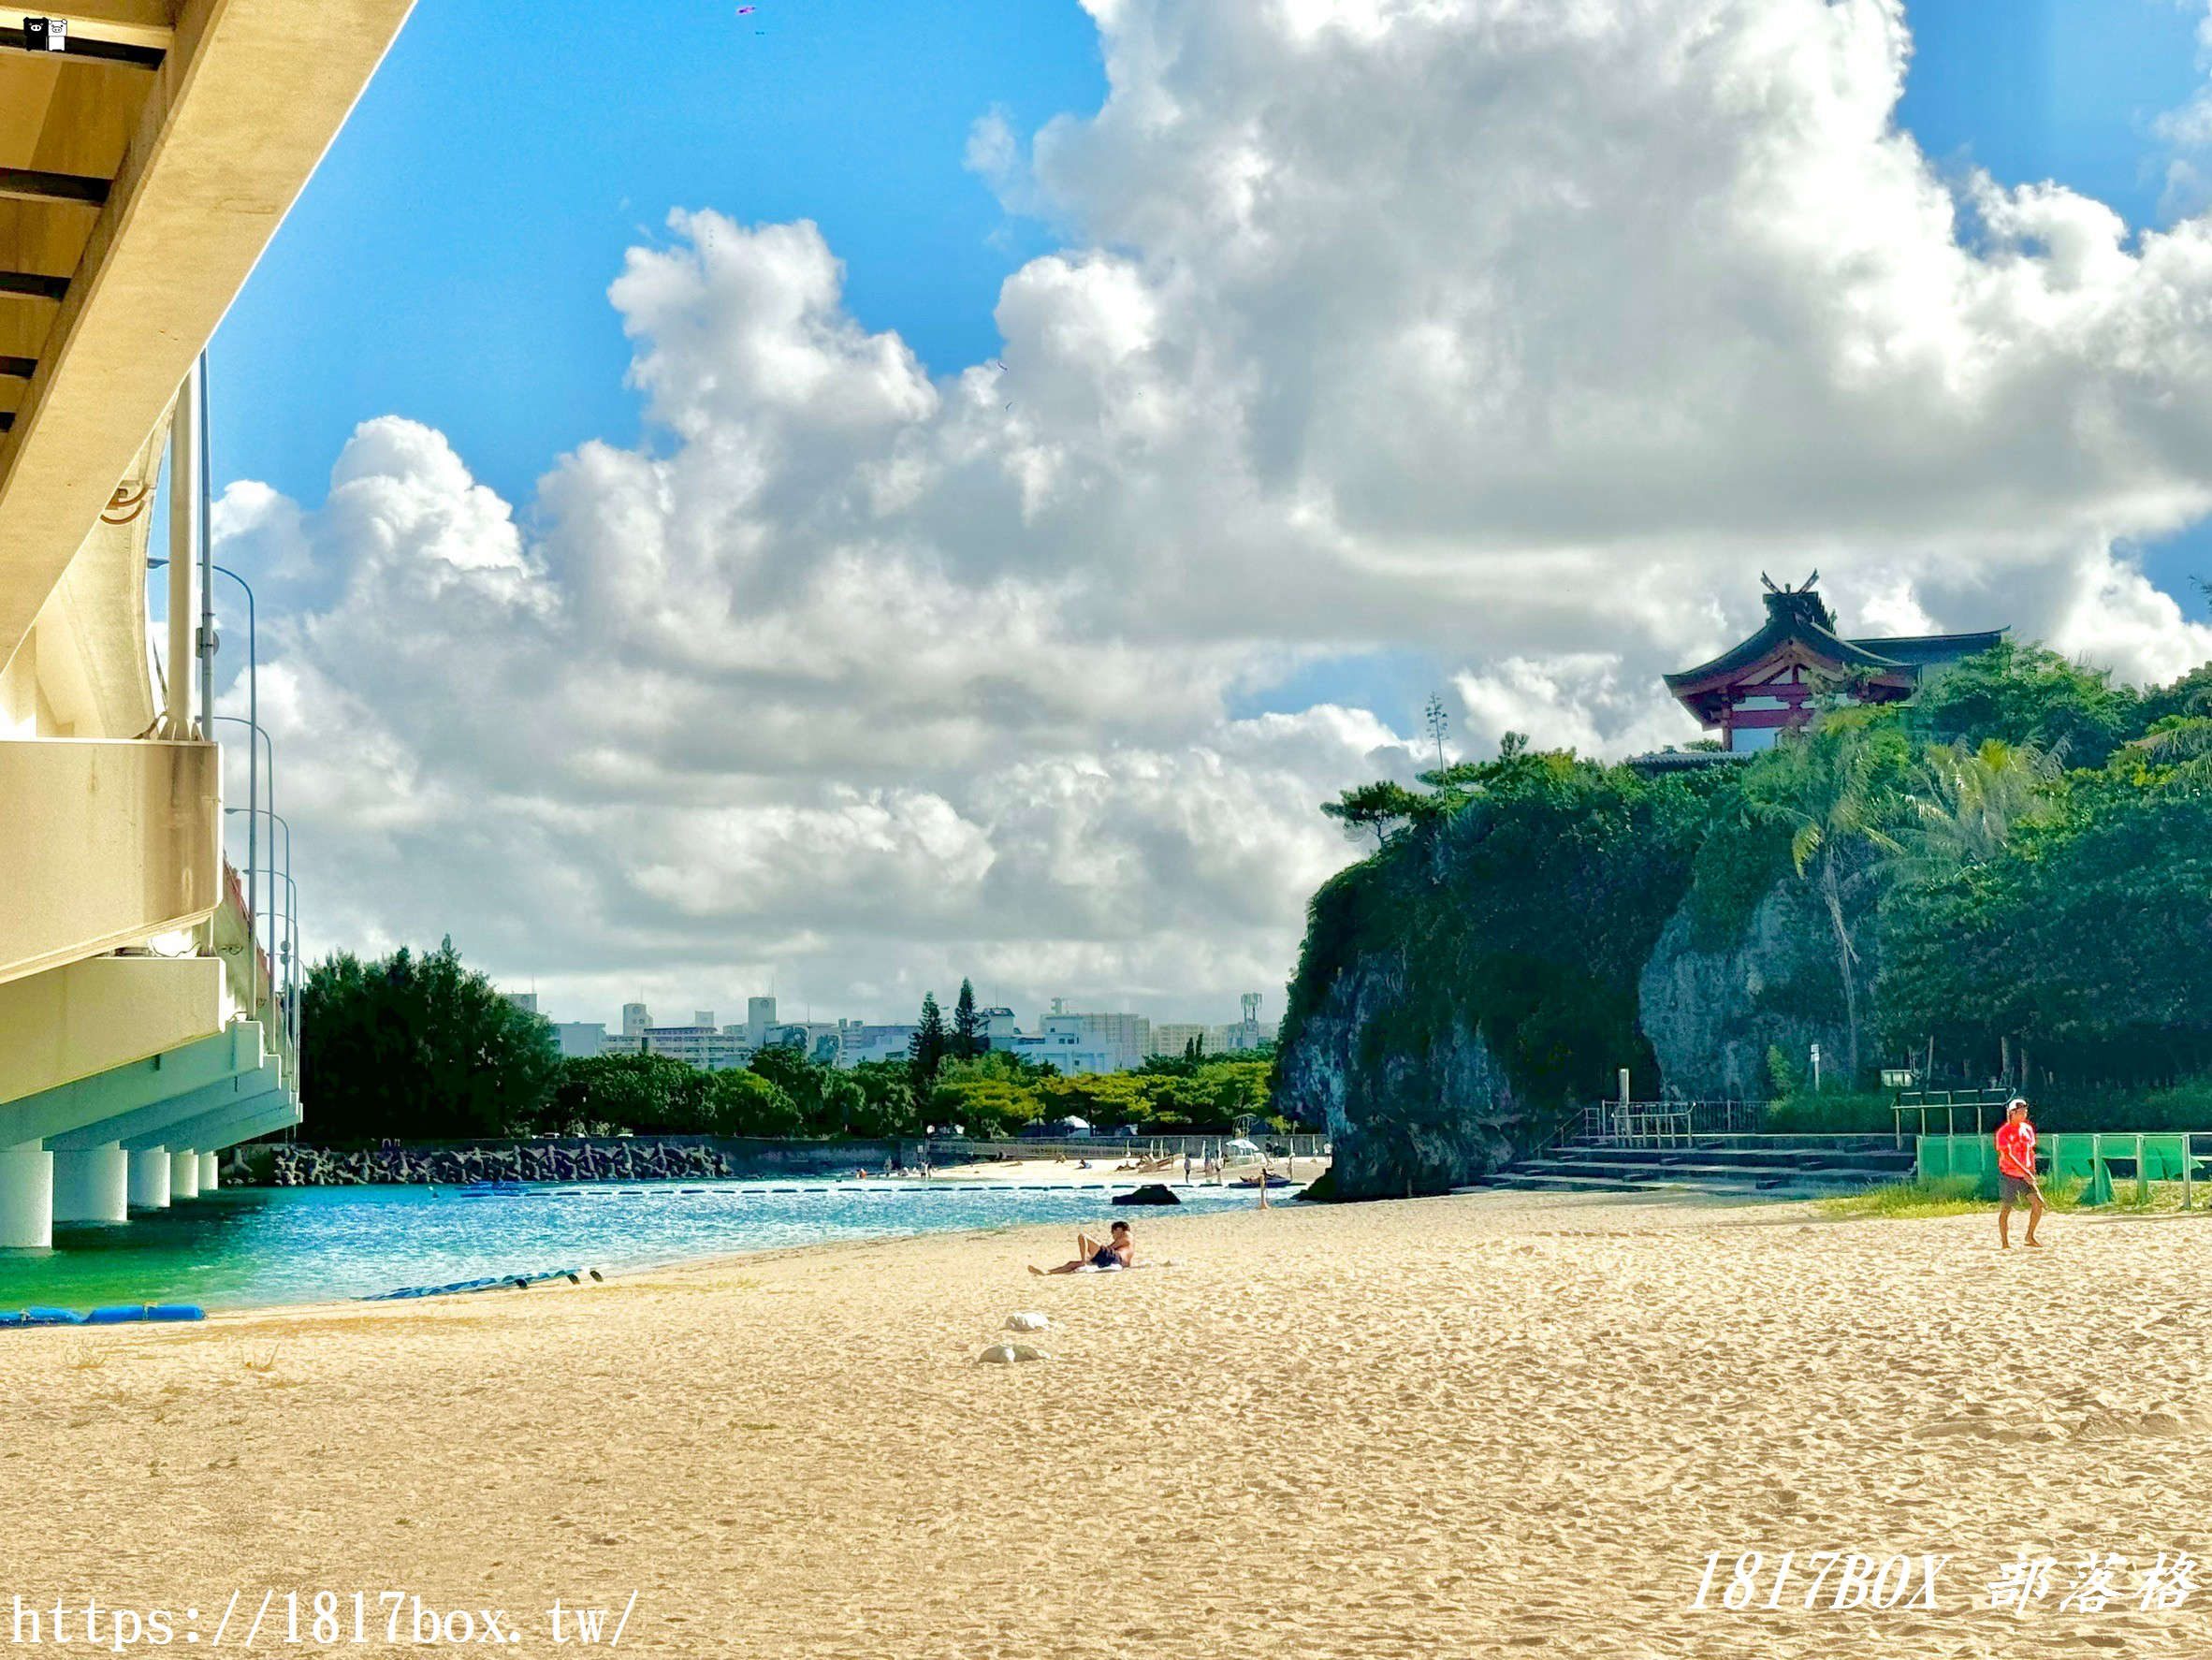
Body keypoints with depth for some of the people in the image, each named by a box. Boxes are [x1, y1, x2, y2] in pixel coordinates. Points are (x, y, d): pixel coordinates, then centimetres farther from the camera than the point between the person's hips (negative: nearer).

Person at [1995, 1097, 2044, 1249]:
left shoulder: (2028, 1129, 8)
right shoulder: (2004, 1131, -11)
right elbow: (2007, 1155, -18)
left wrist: (2033, 1172, 11)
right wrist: (2024, 1172, -25)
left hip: (2025, 1175, 5)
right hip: (2008, 1175, -5)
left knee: (2038, 1203, -8)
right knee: (2006, 1209, 1)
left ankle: (2030, 1236, 6)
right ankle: (2004, 1243, 11)